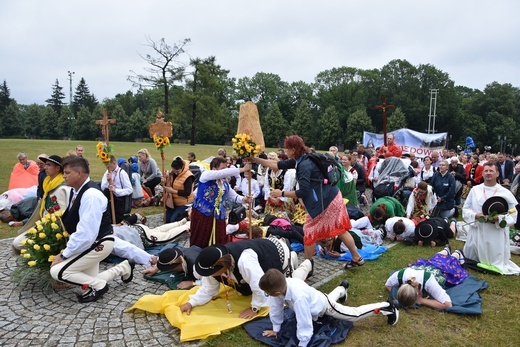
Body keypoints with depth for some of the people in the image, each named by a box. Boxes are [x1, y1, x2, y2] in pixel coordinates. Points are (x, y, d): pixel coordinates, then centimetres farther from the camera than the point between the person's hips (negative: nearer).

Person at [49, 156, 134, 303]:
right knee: (91, 280, 15)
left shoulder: (91, 195, -28)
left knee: (57, 271, -12)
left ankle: (98, 285, 2)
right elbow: (73, 224, 8)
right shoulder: (76, 191, 0)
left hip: (98, 243, -9)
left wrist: (63, 255, -20)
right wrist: (67, 250, 4)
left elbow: (86, 233, -30)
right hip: (90, 243, 9)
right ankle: (124, 267, 29)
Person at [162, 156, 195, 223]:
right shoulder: (172, 173, 0)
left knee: (173, 221, -16)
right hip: (172, 202, 8)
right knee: (167, 220, 9)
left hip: (184, 204, -8)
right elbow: (169, 185, 8)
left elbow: (187, 192, -26)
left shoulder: (188, 176, -24)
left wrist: (173, 191, -25)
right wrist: (165, 182, -16)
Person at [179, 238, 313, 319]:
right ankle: (292, 258, 45)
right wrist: (191, 302, -25)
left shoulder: (244, 261, -50)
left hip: (277, 251, -7)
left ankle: (306, 265, 35)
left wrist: (254, 308, -29)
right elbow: (208, 289, -12)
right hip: (265, 252, 7)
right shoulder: (215, 263, -23)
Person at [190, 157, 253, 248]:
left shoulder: (225, 183, 11)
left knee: (218, 243, 6)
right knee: (199, 242, 3)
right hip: (202, 214, -6)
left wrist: (243, 199, -12)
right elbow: (223, 173, -23)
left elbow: (233, 196, 11)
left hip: (218, 216, 6)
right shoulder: (206, 175, -9)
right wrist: (242, 169, -24)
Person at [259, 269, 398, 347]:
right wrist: (275, 329, -4)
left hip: (324, 306, -7)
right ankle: (342, 288, 68)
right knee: (330, 296, 39)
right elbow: (276, 308, -14)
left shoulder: (299, 297, -49)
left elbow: (304, 322, -42)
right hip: (316, 302, 7)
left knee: (355, 314, 5)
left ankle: (385, 307, 19)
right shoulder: (280, 285, -28)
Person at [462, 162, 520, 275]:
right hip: (477, 232, 2)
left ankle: (499, 266, 41)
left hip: (496, 235, -2)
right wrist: (475, 216, -13)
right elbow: (465, 209, 6)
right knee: (470, 262, 16)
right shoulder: (474, 190, 3)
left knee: (496, 264, 10)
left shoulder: (506, 193, -3)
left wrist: (499, 219, -20)